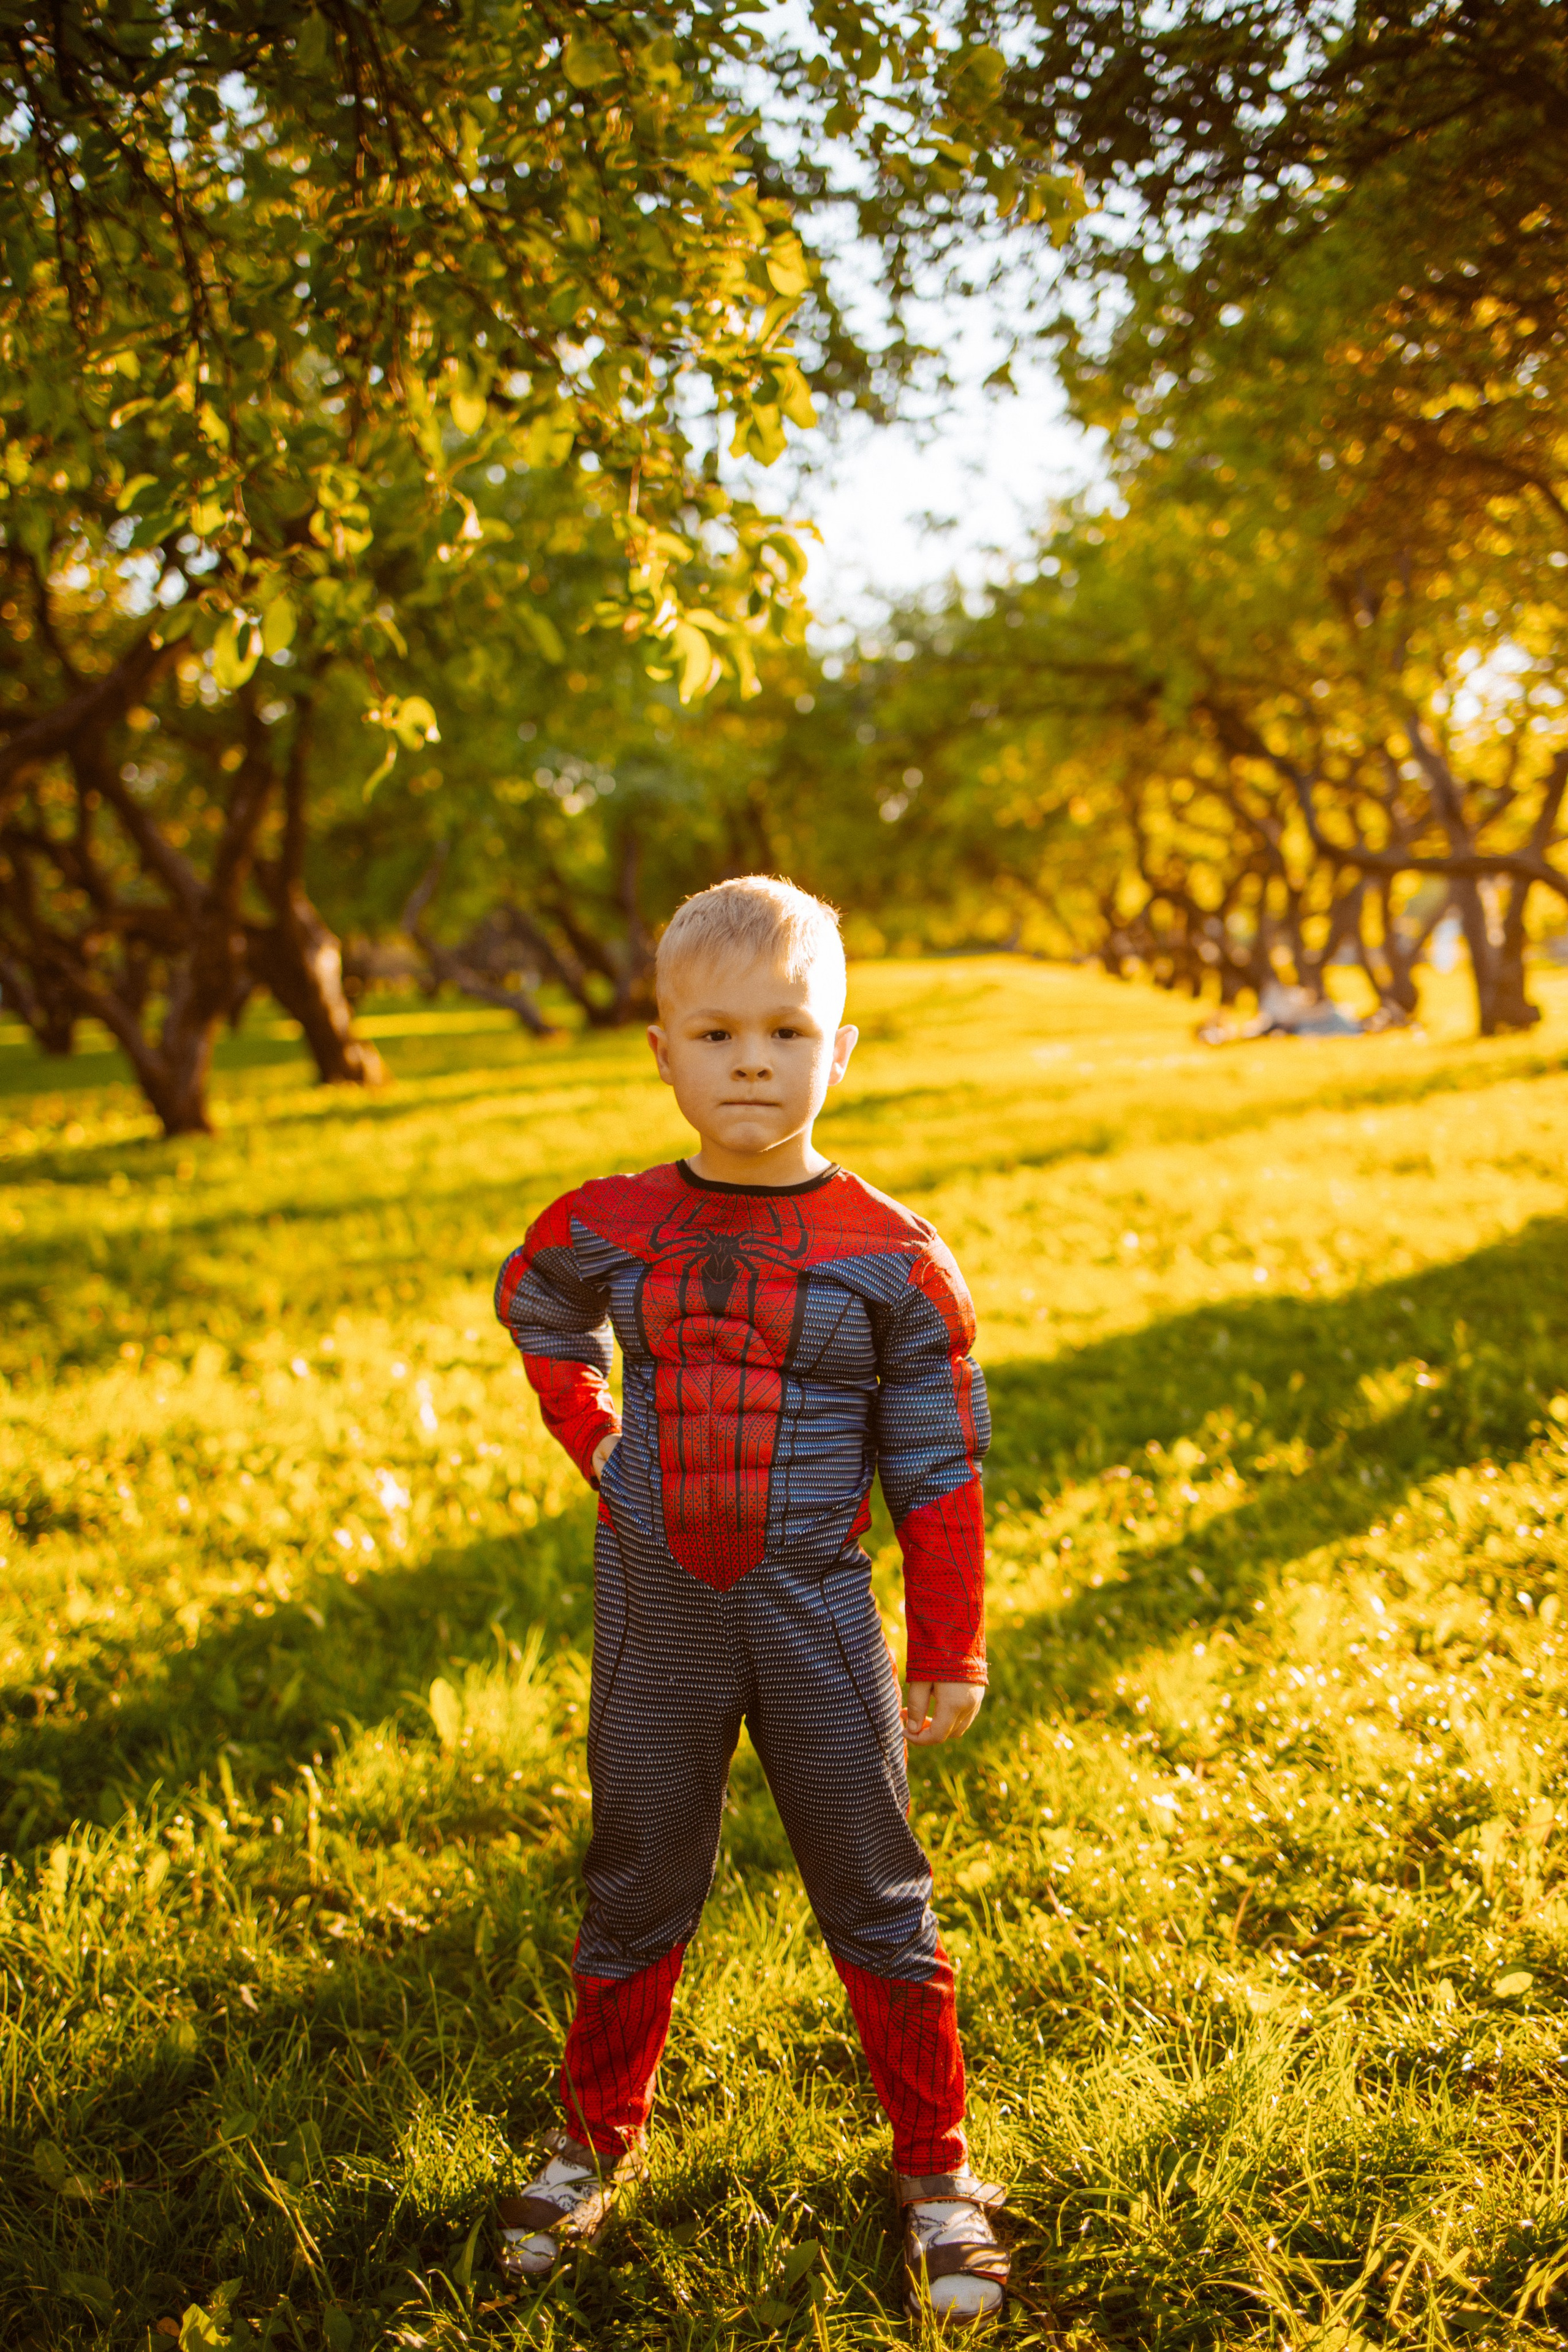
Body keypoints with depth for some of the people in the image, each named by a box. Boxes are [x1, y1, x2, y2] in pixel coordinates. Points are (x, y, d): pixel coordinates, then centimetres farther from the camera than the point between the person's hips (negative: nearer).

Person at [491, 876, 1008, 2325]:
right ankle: (597, 2140, 36)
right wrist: (596, 1441, 8)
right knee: (636, 1889, 16)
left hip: (813, 1617, -2)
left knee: (877, 1902, 9)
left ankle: (936, 2169, 27)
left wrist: (951, 1653, -1)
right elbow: (535, 1308, 21)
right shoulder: (611, 1231, -4)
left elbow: (936, 1469, -4)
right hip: (655, 1611, 2)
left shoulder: (892, 1257, -10)